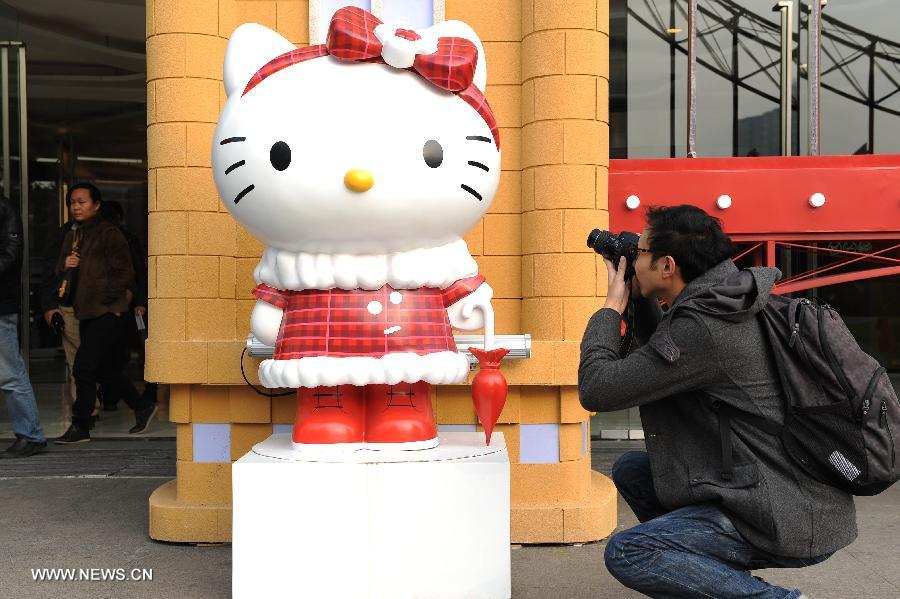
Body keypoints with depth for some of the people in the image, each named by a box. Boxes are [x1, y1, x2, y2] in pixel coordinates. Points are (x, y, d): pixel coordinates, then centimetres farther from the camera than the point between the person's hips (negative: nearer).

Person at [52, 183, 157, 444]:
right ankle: (143, 407, 29)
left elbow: (125, 274, -11)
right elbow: (60, 275, 18)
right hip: (87, 314, 8)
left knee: (84, 366, -11)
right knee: (105, 370, 13)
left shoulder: (109, 234, -7)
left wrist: (102, 300, -14)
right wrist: (65, 265, -5)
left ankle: (80, 427, -2)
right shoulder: (72, 236, 16)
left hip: (108, 312, -8)